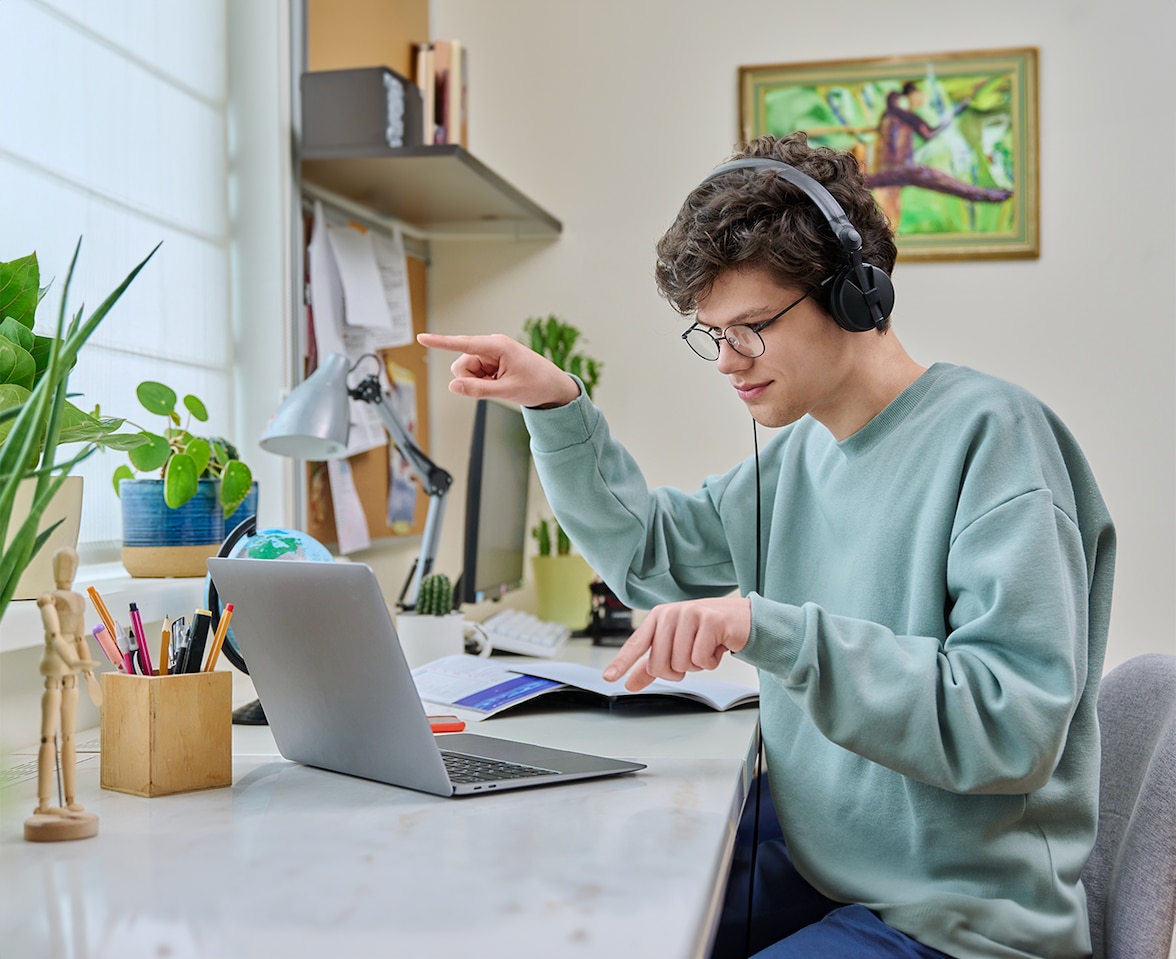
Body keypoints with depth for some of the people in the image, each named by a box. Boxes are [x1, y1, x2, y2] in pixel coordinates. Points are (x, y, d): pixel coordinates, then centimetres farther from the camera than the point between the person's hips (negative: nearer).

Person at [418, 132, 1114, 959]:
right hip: (808, 854, 7)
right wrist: (557, 408, 4)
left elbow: (1016, 724, -25)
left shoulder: (987, 434, -17)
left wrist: (771, 629, -32)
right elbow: (648, 551, 18)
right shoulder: (801, 451, 6)